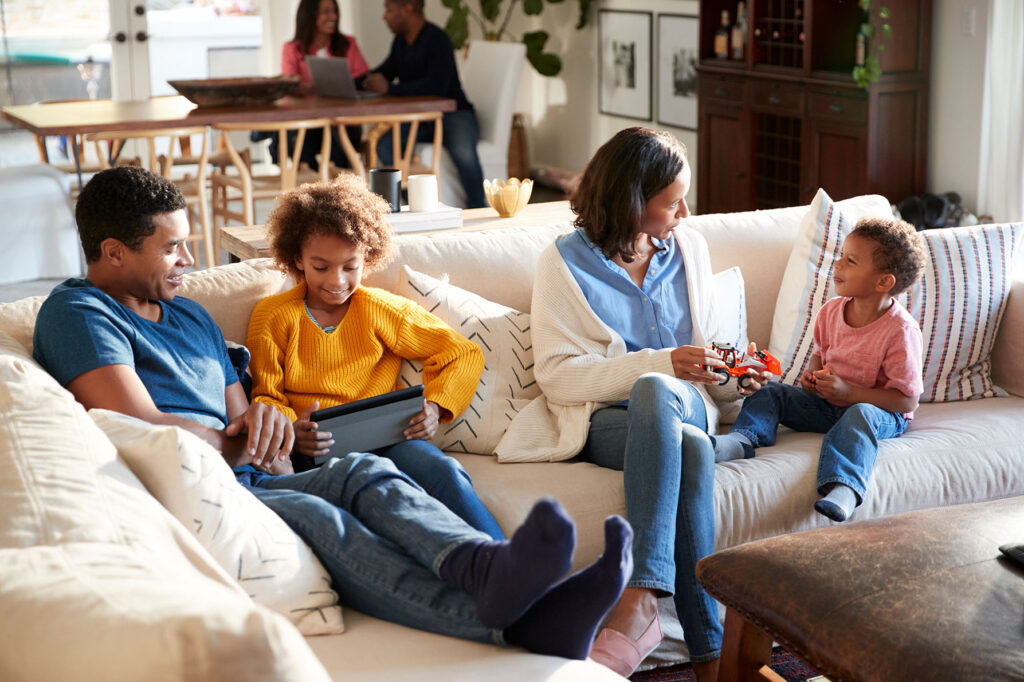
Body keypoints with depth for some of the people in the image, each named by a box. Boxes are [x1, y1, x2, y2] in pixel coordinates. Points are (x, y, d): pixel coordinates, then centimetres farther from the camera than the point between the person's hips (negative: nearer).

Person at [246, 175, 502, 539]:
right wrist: (291, 430, -15)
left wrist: (434, 407, -3)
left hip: (385, 437, 2)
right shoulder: (272, 317, 14)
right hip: (315, 448, -2)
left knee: (444, 471, -34)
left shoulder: (382, 310, 16)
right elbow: (264, 396, 10)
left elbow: (464, 354, 17)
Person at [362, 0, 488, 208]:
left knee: (463, 151, -39)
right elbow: (384, 72, 24)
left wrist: (389, 88, -25)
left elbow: (436, 86, -28)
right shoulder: (400, 41, 11)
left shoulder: (437, 40, -16)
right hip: (420, 117, 7)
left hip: (453, 114, -7)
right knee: (383, 143, -22)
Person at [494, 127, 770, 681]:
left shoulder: (688, 248, 14)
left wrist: (730, 380, 0)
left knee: (654, 392, -37)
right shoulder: (565, 262, 0)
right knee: (690, 449, -38)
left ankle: (640, 599, -46)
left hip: (681, 405, 3)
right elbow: (555, 374, -9)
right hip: (601, 419, -3)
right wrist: (660, 362, -17)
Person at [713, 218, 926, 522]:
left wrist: (849, 393, -25)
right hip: (827, 404, 7)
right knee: (771, 392, -5)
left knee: (860, 415, -40)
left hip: (879, 410, -7)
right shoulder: (831, 310, 0)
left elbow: (907, 400, -20)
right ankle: (741, 439, -30)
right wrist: (811, 375, -4)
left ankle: (843, 488, -61)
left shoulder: (901, 330, -20)